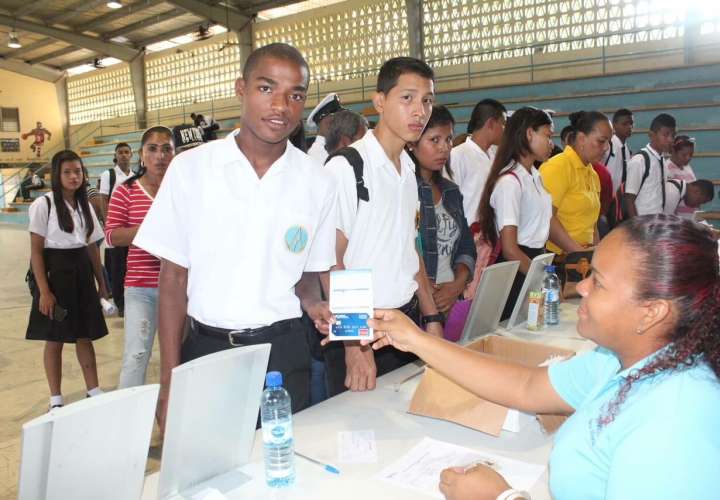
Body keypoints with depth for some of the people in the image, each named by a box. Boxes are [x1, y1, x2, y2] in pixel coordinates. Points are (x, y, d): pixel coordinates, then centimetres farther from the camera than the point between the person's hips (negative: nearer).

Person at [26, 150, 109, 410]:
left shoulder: (85, 205, 10)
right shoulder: (43, 205, -8)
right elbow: (36, 251, -10)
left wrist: (101, 283, 12)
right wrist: (44, 291, -15)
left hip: (81, 273, 5)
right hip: (55, 272, -5)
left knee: (85, 336, 11)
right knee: (55, 340, 5)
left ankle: (94, 390, 21)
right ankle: (56, 399, 18)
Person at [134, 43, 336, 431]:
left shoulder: (317, 182, -1)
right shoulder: (190, 168, -4)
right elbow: (173, 275, -1)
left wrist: (313, 303, -14)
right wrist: (169, 383, -4)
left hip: (282, 353, 1)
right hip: (206, 348, 0)